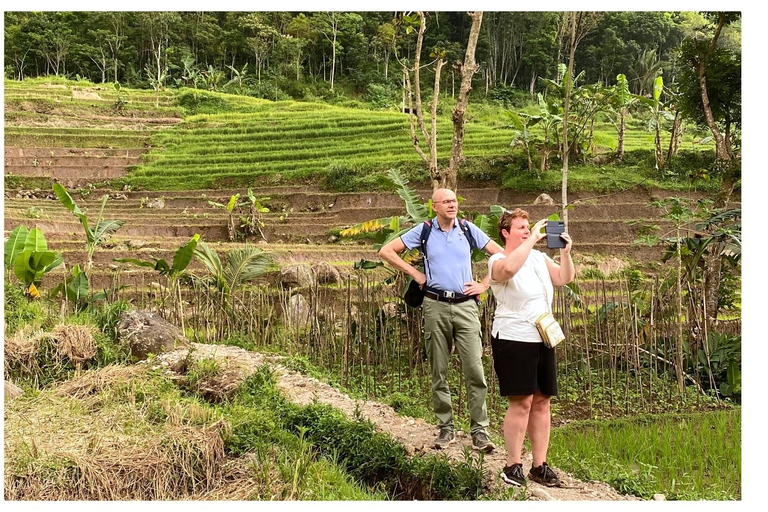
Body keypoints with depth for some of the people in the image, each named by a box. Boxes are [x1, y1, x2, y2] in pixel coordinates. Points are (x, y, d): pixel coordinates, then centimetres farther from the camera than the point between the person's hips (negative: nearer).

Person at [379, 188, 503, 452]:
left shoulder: (468, 229, 8)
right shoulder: (424, 231, 6)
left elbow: (501, 255, 12)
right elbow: (386, 251, 8)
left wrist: (484, 284, 4)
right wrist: (415, 273, 2)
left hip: (465, 305, 0)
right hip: (435, 306, 0)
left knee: (475, 370, -7)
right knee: (439, 372, 5)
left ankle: (480, 431, 0)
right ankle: (445, 429, 16)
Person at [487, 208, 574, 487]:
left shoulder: (538, 257, 13)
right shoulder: (498, 260, -7)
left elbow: (564, 278, 7)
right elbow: (509, 268, -31)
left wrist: (565, 252, -7)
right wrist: (532, 239, -25)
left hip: (543, 339, 7)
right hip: (513, 339, -7)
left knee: (542, 401, 7)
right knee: (521, 402, -8)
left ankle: (540, 465, 15)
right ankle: (513, 465, 4)